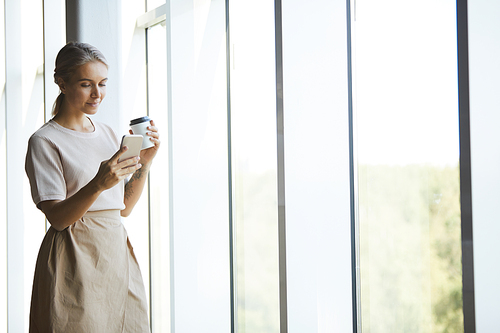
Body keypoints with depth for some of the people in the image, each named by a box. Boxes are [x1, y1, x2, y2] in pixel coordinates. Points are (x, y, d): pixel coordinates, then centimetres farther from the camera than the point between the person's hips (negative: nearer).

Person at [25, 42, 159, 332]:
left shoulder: (108, 134, 14)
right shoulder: (44, 141, -6)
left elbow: (124, 207, 14)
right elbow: (58, 217, -14)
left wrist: (146, 161, 1)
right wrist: (98, 184, -30)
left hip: (117, 251, 6)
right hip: (76, 260, -6)